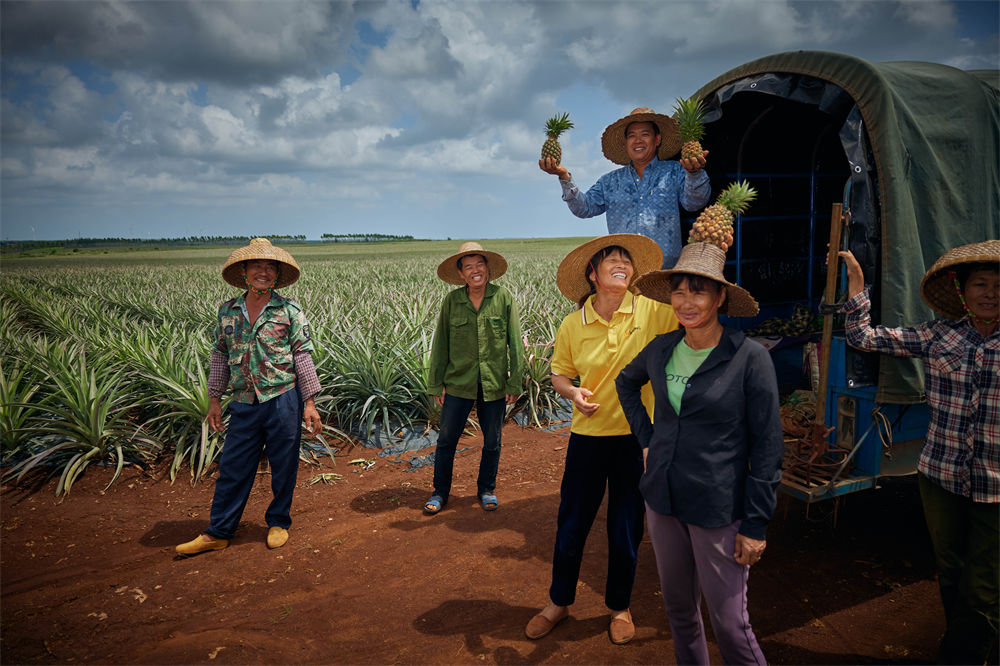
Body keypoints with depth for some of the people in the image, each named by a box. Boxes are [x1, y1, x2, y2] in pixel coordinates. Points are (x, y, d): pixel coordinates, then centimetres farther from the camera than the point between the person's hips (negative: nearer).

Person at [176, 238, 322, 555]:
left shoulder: (289, 311, -3)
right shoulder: (227, 311, 7)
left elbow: (303, 356, -3)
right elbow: (220, 356, 14)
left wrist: (310, 403, -6)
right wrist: (214, 398, 12)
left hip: (283, 400, -2)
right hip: (244, 403, 3)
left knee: (283, 467, 8)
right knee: (232, 468, 8)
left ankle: (278, 523, 28)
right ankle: (218, 533, 21)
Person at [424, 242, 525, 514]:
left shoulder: (503, 298, -4)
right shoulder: (452, 301, -1)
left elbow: (515, 342, -1)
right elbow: (440, 345, 4)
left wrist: (515, 382, -2)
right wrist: (436, 384, 3)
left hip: (494, 384, 0)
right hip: (459, 383, 0)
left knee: (492, 441, 13)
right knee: (446, 439, 6)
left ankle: (486, 489, 34)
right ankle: (440, 492, 26)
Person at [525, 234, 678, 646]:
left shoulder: (651, 310, -8)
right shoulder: (573, 324, -3)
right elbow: (559, 373, 8)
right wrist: (572, 392, -13)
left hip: (637, 437, -1)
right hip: (588, 436, 1)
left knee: (627, 532, 14)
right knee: (571, 525, 13)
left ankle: (619, 607, 39)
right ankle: (559, 602, 37)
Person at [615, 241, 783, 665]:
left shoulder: (750, 358, -14)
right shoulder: (661, 348, 0)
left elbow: (767, 447, -11)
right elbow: (626, 382, 22)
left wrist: (756, 524, -11)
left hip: (718, 510, -5)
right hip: (662, 502, 5)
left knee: (729, 622, 4)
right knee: (678, 608, 19)